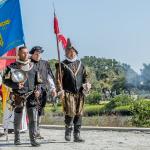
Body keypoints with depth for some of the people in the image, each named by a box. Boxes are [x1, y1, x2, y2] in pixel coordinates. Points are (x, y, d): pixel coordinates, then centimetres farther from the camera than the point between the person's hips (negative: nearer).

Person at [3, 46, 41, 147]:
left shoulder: (32, 67, 11)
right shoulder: (13, 67, 0)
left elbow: (38, 81, 17)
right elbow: (5, 80, -2)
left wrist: (38, 90, 1)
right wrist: (16, 85, -16)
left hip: (32, 95, 2)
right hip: (19, 96, -2)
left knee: (33, 117, -7)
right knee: (18, 118, 8)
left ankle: (33, 139, -2)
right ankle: (17, 138, 24)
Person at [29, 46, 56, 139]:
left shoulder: (45, 64, 15)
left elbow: (49, 77, 15)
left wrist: (53, 89, 8)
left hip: (43, 90, 4)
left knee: (40, 111, 7)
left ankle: (37, 131, 16)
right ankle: (35, 131, -8)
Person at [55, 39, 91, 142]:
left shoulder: (80, 64, 16)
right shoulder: (63, 65, 2)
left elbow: (85, 75, 22)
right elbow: (58, 79, -4)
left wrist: (86, 83, 3)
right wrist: (60, 90, -16)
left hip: (80, 93, 4)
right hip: (68, 93, -4)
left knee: (79, 114, 3)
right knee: (70, 113, -10)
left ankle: (77, 135, 10)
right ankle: (68, 132, 12)